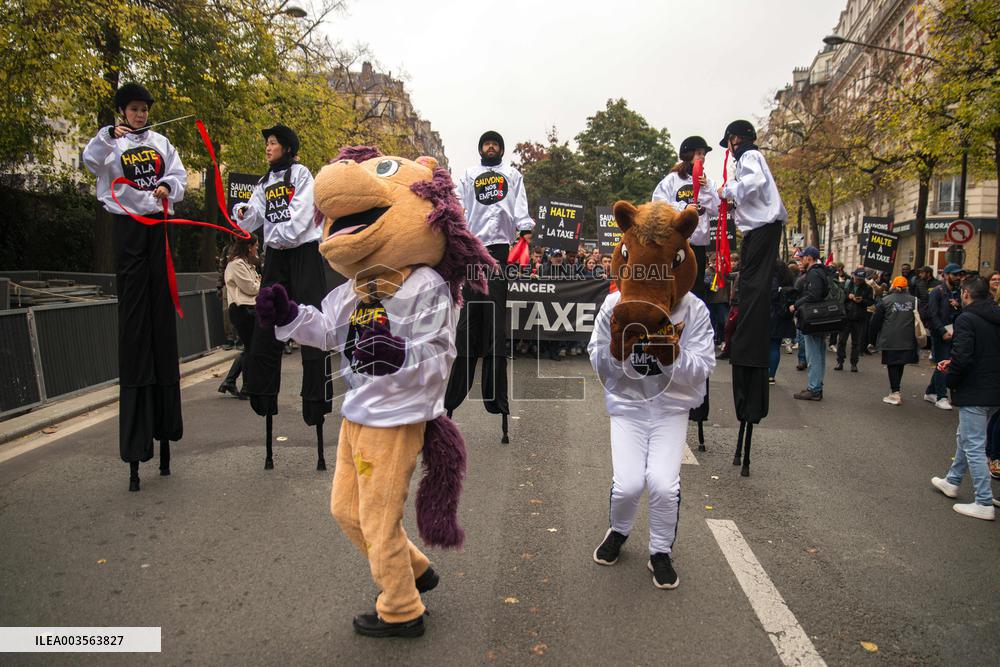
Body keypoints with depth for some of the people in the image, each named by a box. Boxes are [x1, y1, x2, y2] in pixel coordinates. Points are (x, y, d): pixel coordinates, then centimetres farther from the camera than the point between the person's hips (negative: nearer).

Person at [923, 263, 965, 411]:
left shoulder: (957, 293, 14)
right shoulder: (937, 292, -7)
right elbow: (933, 315, -12)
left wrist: (958, 305, -6)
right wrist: (943, 332, -18)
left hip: (953, 333, 7)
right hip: (940, 333, -7)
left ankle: (930, 392, 20)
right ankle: (941, 397, 0)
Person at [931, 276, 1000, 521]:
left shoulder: (966, 319, -17)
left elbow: (962, 357, -25)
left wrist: (950, 379, -6)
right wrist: (952, 363, 12)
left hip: (974, 393, -9)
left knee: (973, 446, -1)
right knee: (965, 437, 23)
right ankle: (952, 481, 37)